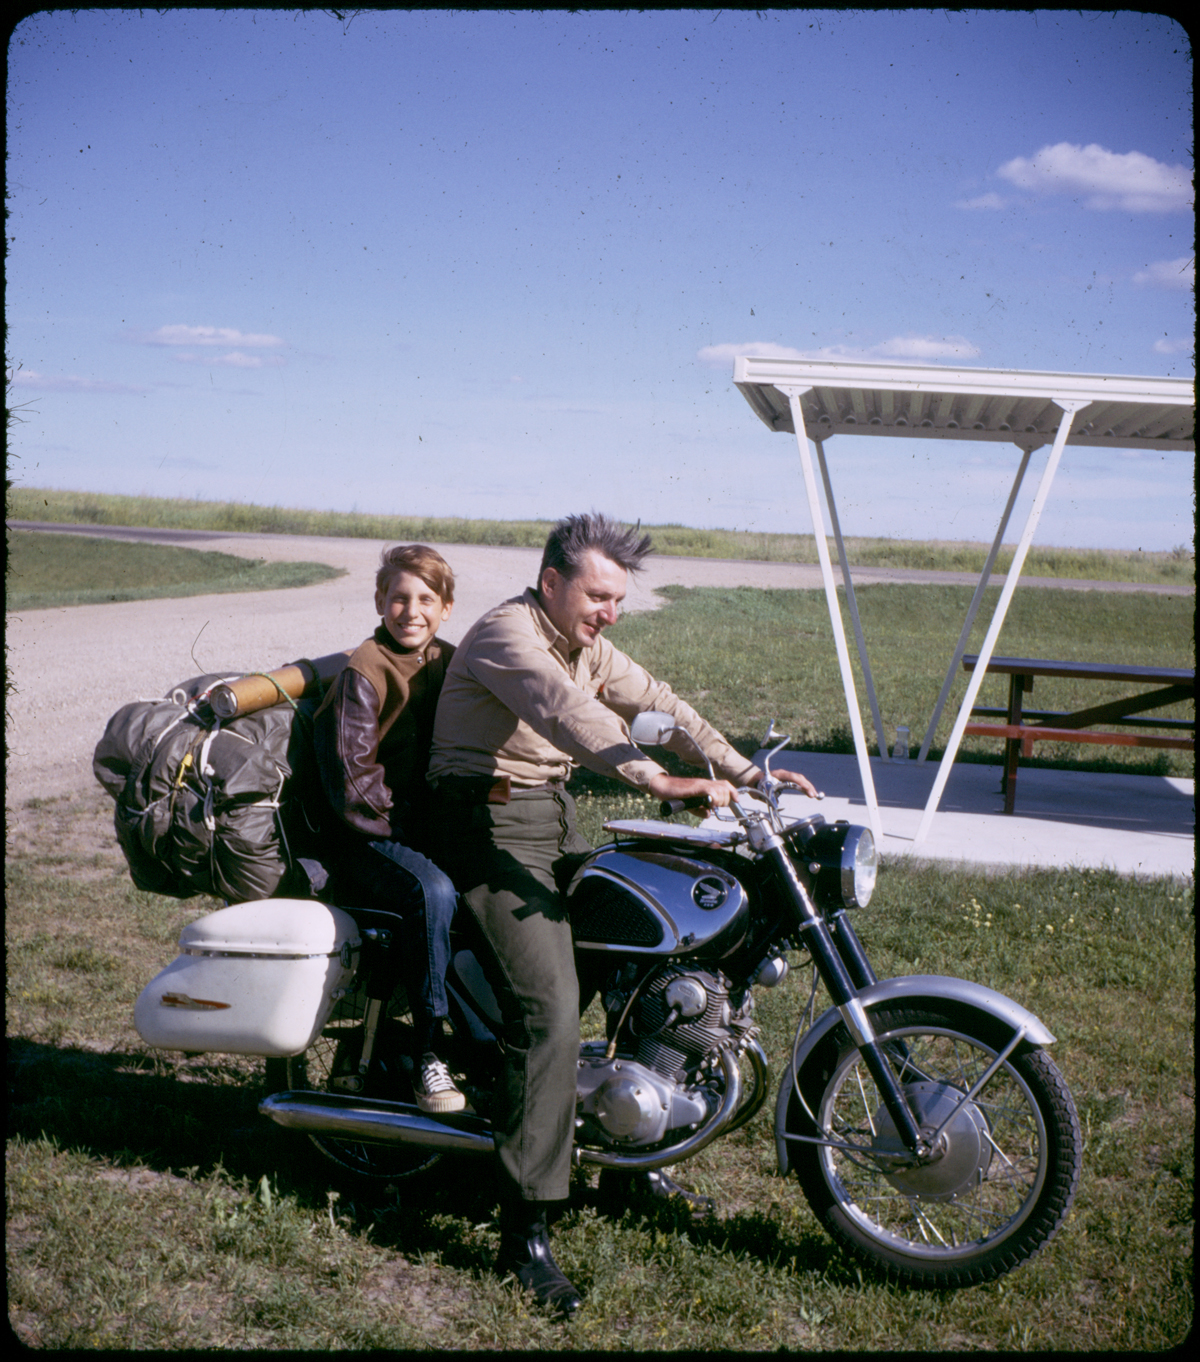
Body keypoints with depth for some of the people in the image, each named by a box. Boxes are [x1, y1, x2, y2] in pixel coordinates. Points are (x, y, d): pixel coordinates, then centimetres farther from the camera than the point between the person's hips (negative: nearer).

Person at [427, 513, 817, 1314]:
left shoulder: (588, 646, 14)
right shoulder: (507, 635, -16)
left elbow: (656, 702, 9)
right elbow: (569, 714, -33)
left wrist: (742, 770, -4)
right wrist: (658, 781, -45)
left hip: (557, 820, 10)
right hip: (493, 825, -10)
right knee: (550, 1006, -21)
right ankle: (525, 1231, -18)